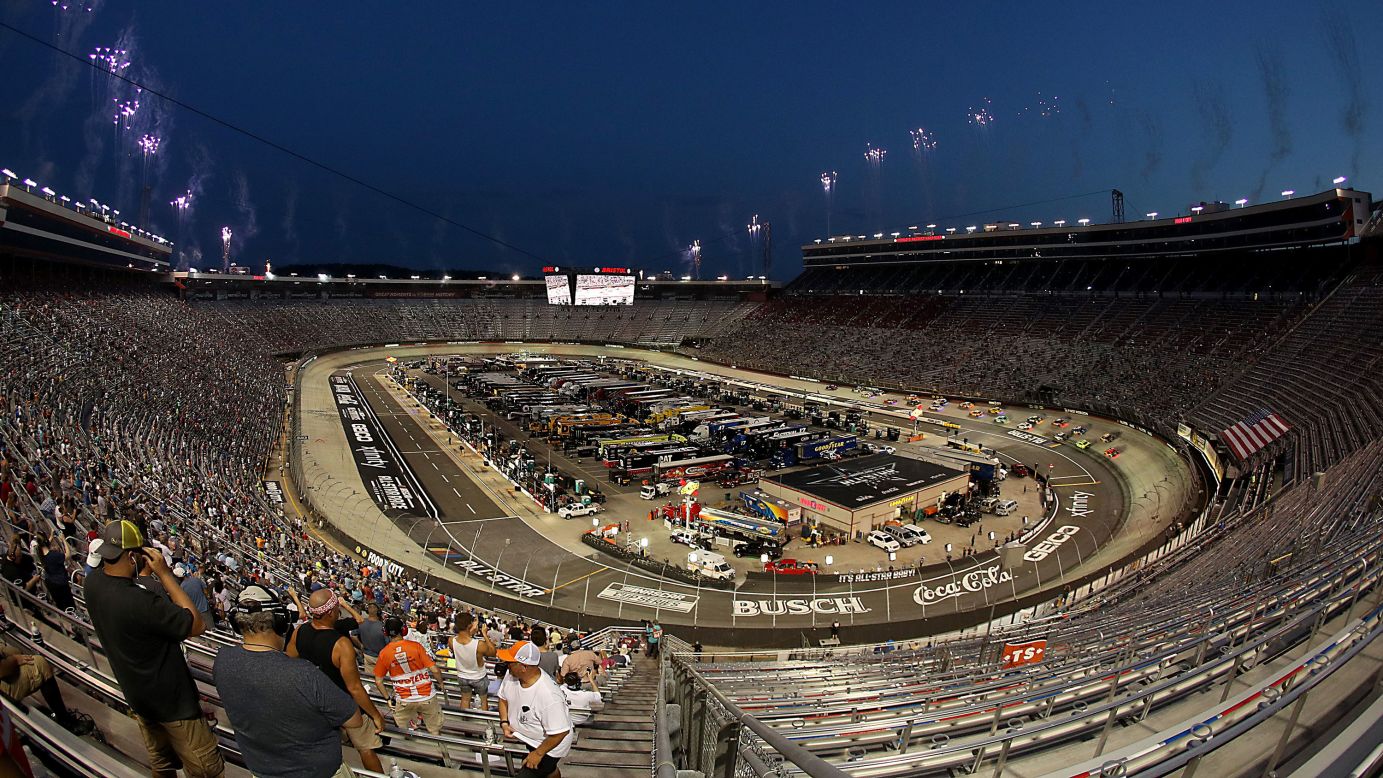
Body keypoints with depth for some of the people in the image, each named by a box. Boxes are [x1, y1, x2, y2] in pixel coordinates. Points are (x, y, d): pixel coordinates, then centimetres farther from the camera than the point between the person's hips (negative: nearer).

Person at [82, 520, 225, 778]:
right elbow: (196, 625, -27)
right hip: (171, 699, -8)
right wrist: (165, 574, -27)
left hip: (137, 696, 8)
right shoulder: (140, 603, -37)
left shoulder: (92, 583, -12)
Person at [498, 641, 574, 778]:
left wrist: (538, 753, -23)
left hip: (550, 744, -7)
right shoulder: (511, 676, -18)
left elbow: (560, 732, -33)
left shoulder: (548, 695, -40)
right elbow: (503, 698, 3)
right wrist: (505, 723, -10)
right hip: (529, 739, 7)